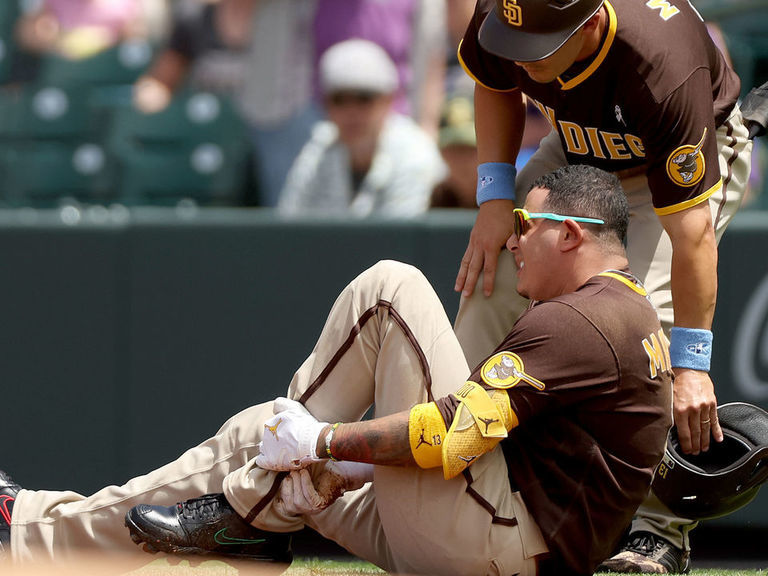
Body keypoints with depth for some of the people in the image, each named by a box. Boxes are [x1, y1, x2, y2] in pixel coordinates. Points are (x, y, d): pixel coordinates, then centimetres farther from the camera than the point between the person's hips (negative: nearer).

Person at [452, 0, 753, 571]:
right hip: (578, 149, 6)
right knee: (493, 274, -8)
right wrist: (495, 193, -12)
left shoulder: (664, 73, -45)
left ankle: (661, 529, -18)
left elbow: (691, 230, -41)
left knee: (648, 308, -26)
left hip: (697, 155, -6)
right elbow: (495, 84, 0)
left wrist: (691, 363, -42)